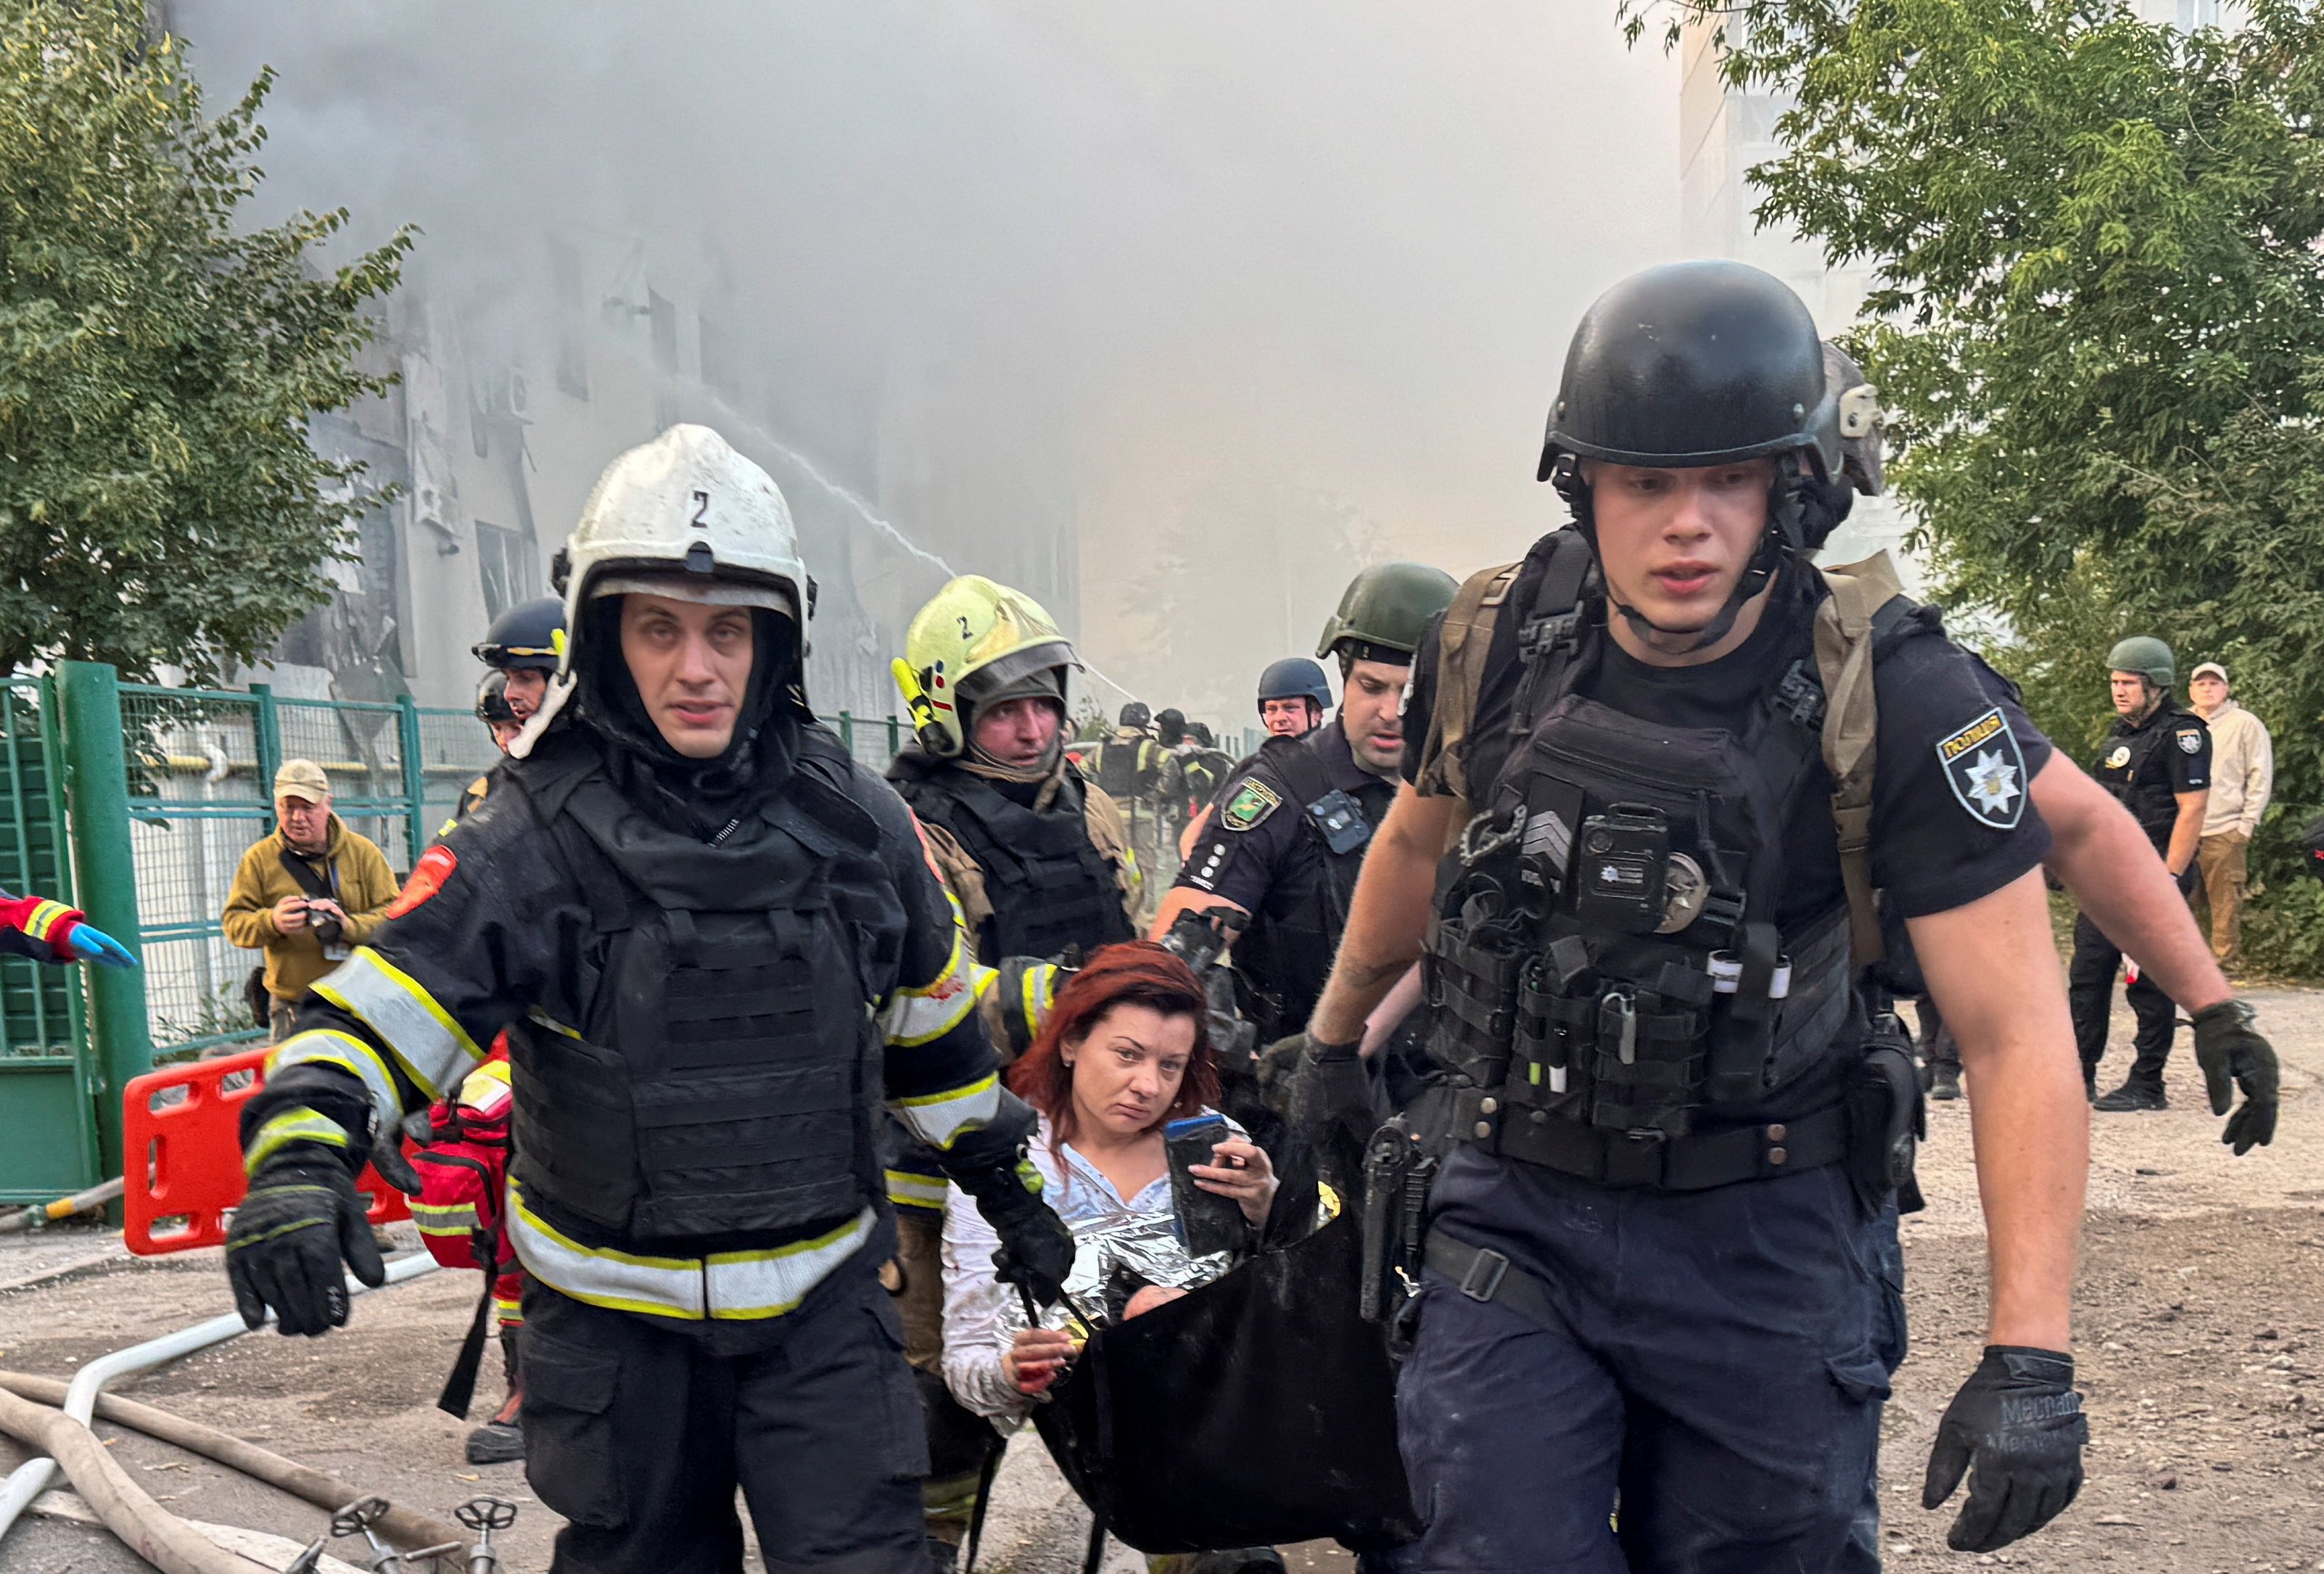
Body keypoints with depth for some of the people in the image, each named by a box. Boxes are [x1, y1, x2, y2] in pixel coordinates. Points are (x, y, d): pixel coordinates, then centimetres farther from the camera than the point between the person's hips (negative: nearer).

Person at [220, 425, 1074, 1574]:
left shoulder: (852, 821, -3)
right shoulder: (535, 836, -12)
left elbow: (935, 1020, 10)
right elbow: (386, 999, -17)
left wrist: (1007, 1185, 17)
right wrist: (303, 1145, -36)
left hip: (821, 1298, 1)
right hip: (616, 1316, -1)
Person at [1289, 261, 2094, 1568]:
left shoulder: (1900, 702, -17)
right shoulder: (1495, 645, -7)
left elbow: (2018, 1033, -18)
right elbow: (1419, 841, 15)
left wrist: (2031, 1358, -24)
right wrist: (1332, 1036, 28)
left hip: (1765, 1243, -2)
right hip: (1519, 1214, 2)